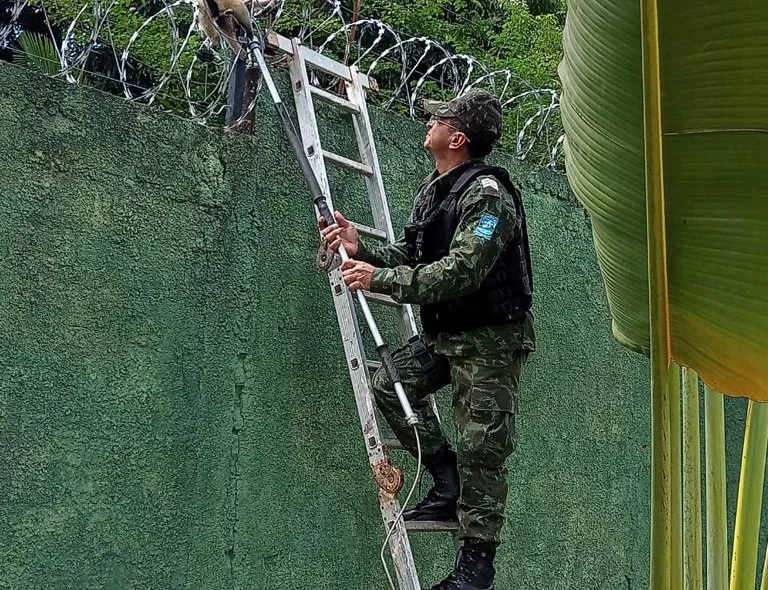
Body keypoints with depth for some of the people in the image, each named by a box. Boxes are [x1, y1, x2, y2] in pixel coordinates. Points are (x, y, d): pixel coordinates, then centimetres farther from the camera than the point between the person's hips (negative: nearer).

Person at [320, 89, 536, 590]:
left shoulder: (487, 194, -19)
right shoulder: (434, 188, 10)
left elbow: (460, 272, -28)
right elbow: (409, 256, 12)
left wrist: (380, 279, -26)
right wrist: (361, 248, -5)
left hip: (491, 339, -9)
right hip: (445, 332, 9)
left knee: (481, 449, -4)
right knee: (390, 384, -3)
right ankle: (450, 486, 8)